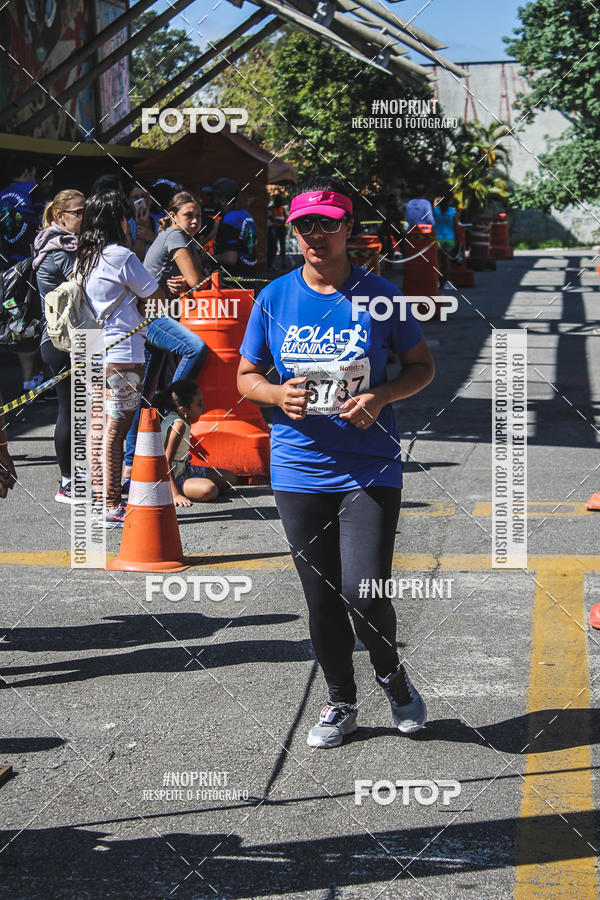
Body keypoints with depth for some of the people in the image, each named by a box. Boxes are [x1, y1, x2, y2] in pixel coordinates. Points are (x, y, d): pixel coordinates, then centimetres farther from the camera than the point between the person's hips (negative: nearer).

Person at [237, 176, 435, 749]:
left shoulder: (377, 294, -1)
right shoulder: (274, 299, 4)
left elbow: (422, 366, 6)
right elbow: (246, 376, 12)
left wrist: (381, 396, -12)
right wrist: (278, 394, -10)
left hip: (370, 470, -2)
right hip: (299, 471, 3)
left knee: (363, 593, -11)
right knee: (321, 598, 9)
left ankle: (392, 675, 20)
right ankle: (340, 702, 28)